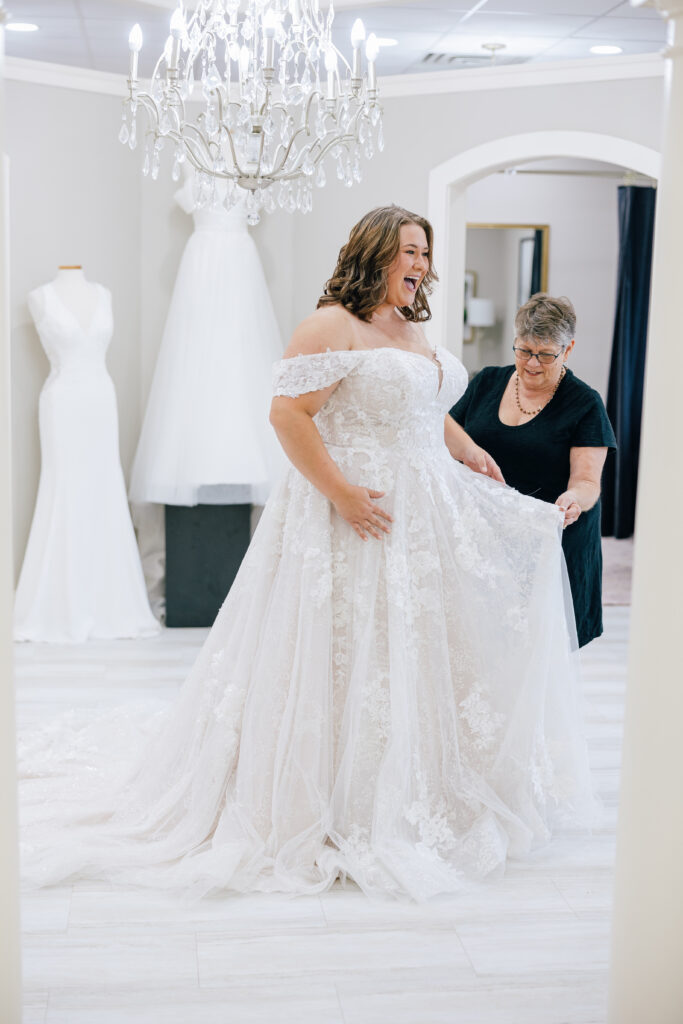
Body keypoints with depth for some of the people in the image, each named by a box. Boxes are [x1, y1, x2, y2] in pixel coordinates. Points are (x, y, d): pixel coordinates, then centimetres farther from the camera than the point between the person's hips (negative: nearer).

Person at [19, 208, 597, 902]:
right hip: (355, 519, -9)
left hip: (430, 515, 9)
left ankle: (415, 803, 30)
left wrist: (465, 451, 17)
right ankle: (342, 815, 11)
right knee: (348, 659, -3)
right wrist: (341, 492, -24)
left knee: (418, 653, 14)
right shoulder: (331, 326, -11)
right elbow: (288, 413, -19)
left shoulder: (413, 331, 17)